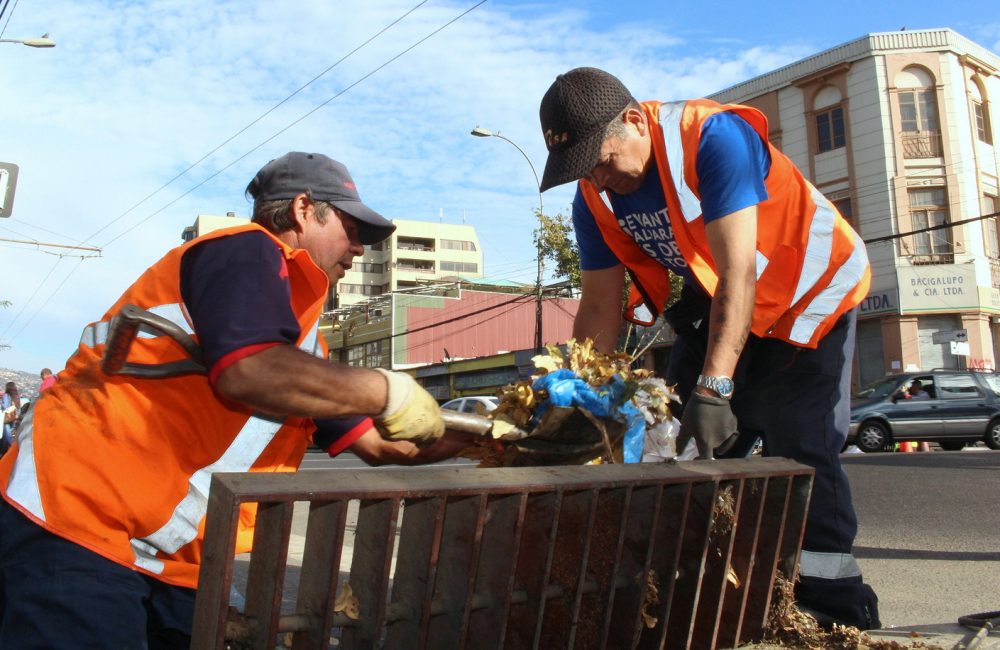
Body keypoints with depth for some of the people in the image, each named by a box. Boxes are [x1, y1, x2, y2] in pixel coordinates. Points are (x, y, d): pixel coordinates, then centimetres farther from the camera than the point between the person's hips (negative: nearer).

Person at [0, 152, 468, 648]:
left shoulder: (295, 328, 18)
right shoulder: (248, 252, -9)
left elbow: (376, 441, 19)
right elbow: (249, 374, -29)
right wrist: (389, 393, -18)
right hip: (77, 519, -9)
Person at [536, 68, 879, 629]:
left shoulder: (713, 137, -30)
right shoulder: (595, 197, -10)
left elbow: (738, 272, -36)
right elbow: (600, 308, -9)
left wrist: (715, 387, -43)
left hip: (811, 288, -6)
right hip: (717, 303, 6)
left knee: (799, 446, -14)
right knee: (684, 440, 2)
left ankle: (836, 610, 0)